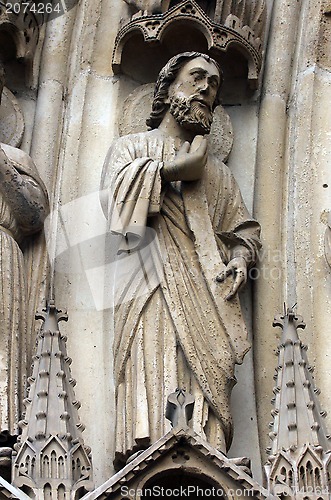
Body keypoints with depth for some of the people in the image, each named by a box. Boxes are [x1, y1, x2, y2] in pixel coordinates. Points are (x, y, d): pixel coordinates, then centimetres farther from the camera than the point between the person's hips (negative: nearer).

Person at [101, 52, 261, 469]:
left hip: (207, 305, 4)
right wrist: (188, 160, 4)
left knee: (205, 425, -11)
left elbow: (242, 229, 28)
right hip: (151, 297, -3)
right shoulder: (130, 148, 18)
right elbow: (121, 189, -4)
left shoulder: (218, 172, 30)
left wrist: (240, 257, 5)